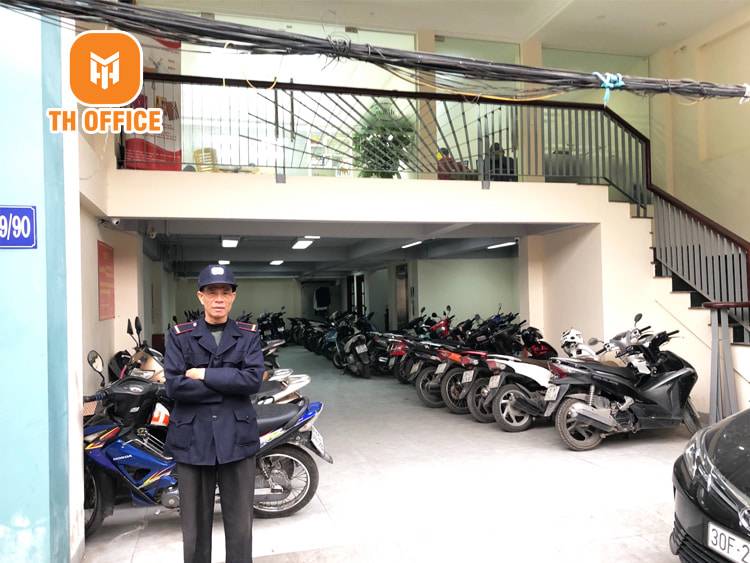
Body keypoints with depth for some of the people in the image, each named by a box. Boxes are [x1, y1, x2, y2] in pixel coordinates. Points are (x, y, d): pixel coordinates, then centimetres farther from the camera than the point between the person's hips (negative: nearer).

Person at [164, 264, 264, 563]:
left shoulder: (249, 335, 5)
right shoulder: (180, 335, 3)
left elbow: (253, 379, -10)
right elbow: (174, 385, -10)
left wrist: (204, 374, -11)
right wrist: (231, 383, -11)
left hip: (237, 436, 1)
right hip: (192, 437, 0)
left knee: (240, 524, 9)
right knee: (195, 524, 10)